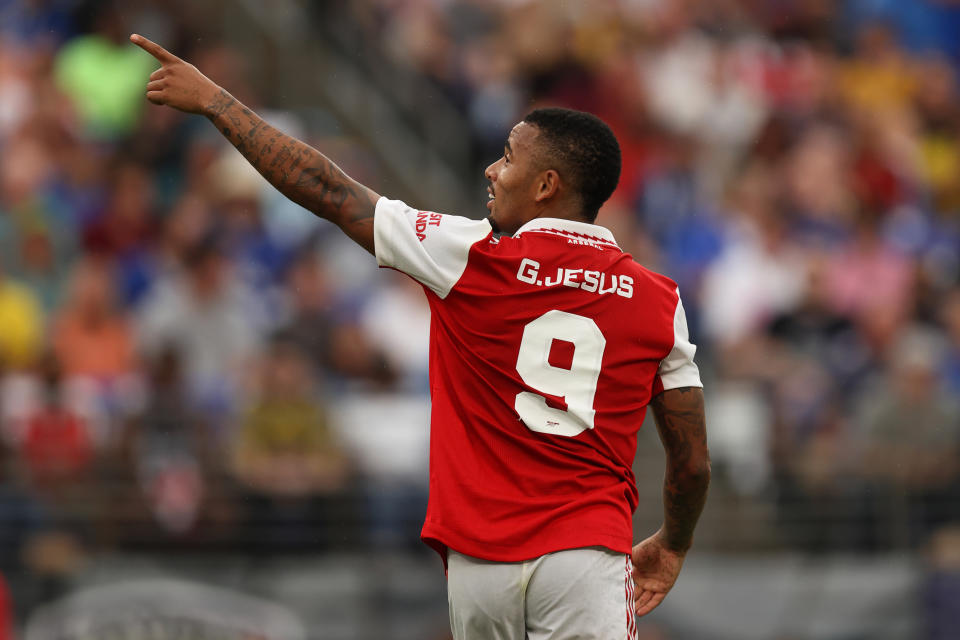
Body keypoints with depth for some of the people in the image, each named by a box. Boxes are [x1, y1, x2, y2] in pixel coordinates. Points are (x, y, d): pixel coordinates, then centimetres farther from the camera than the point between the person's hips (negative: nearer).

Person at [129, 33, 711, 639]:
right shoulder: (659, 301, 2)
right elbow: (694, 461, 6)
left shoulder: (476, 259, -3)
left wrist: (212, 100, 14)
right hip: (586, 556, 0)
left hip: (480, 561, 0)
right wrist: (672, 546, 26)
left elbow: (330, 191, 4)